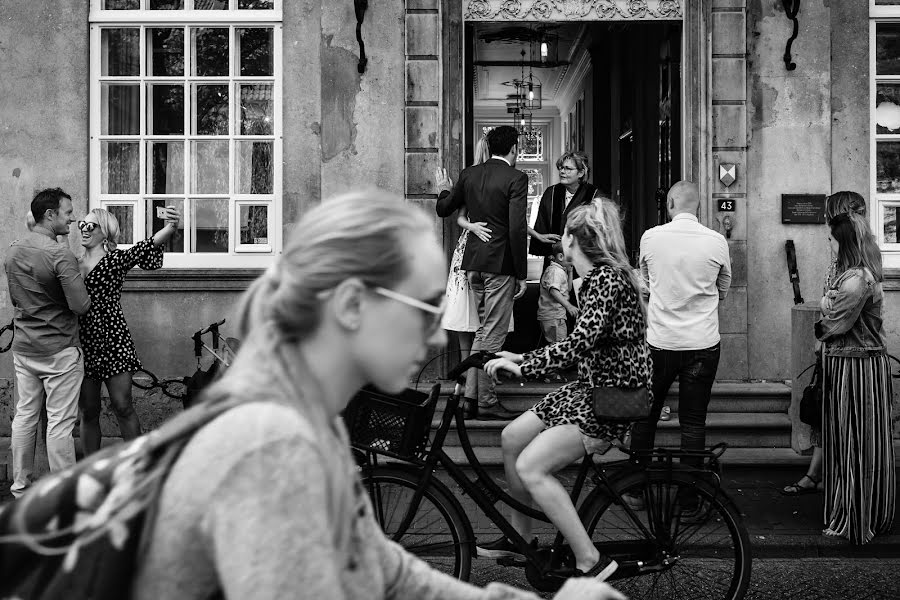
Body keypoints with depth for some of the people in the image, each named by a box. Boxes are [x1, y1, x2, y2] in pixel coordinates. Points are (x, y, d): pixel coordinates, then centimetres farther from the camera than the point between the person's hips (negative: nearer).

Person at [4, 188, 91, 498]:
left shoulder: (13, 250, 6)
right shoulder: (60, 254, -19)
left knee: (24, 416, 15)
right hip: (59, 349, -7)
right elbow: (81, 306, -22)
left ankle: (20, 486, 24)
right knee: (60, 422, 1)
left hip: (23, 347, 7)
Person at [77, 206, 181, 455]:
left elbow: (146, 247, -21)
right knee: (88, 411, 8)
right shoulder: (74, 265, 12)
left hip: (113, 342, -4)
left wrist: (170, 228, -39)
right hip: (83, 344, 4)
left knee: (122, 406, -4)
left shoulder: (116, 259, -2)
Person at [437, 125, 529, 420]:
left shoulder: (469, 174, 7)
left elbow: (443, 209, 19)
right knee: (493, 335, 0)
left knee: (483, 330, 19)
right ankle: (486, 402, 5)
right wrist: (521, 274, -11)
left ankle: (471, 393, 22)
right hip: (500, 264, -6)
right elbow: (517, 230, -16)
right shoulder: (515, 178, -11)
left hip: (473, 263, 7)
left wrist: (444, 190, 42)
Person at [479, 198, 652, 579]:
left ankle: (590, 561, -10)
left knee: (531, 467, -18)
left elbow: (581, 343, -30)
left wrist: (524, 368, -26)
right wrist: (524, 358, 11)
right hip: (592, 387, 10)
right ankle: (519, 536, 24)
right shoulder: (596, 278, 13)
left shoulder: (607, 279, -18)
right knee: (512, 437, 10)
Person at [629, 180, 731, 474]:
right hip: (703, 343, 0)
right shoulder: (717, 241, -6)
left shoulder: (650, 237, -5)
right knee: (694, 422, 6)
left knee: (645, 416, 12)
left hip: (659, 340, 0)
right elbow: (723, 291, 10)